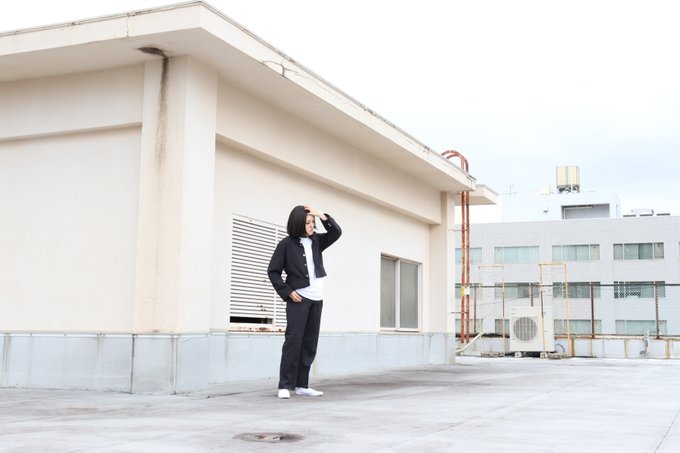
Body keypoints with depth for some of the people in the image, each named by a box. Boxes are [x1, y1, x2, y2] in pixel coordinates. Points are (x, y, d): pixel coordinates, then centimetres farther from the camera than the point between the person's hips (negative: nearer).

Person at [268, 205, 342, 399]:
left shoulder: (316, 241, 9)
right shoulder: (286, 244, -5)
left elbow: (336, 232, 6)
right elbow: (273, 271, -4)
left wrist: (322, 215, -5)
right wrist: (287, 292, -11)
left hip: (317, 299, 6)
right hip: (298, 299, -6)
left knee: (310, 343, 6)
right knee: (293, 341, -8)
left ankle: (302, 385, 11)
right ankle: (285, 385, -5)